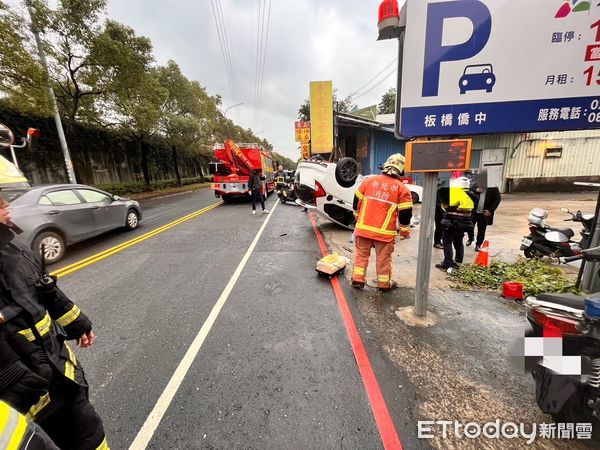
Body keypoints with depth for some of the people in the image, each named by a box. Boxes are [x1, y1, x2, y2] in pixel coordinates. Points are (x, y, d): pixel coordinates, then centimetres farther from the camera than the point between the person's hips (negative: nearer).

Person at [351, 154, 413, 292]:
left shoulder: (369, 181, 4)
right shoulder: (402, 188, -2)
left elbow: (357, 201, 11)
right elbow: (405, 213, -3)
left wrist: (358, 217, 26)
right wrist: (405, 231, 10)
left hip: (363, 227, 2)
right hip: (384, 231, -2)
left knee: (361, 254, 16)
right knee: (384, 258, 12)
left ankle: (358, 279, 21)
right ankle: (384, 284, 26)